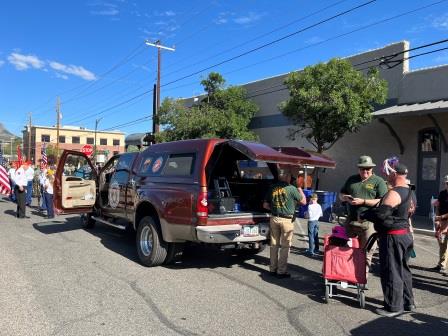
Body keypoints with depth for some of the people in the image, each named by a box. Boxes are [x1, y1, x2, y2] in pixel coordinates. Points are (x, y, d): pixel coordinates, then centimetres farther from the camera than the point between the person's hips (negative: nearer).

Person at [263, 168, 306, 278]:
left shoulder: (272, 188, 2)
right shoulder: (291, 189, -11)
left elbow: (265, 205, 7)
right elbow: (303, 201, 1)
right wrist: (300, 191, 16)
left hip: (274, 218, 5)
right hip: (286, 220, -5)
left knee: (274, 244, 14)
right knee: (285, 246, 4)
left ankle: (272, 269, 23)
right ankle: (281, 271, 9)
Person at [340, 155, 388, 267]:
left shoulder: (378, 181, -4)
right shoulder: (351, 179, 13)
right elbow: (341, 194, 21)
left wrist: (363, 201, -18)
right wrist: (346, 198, -2)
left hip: (368, 223, -5)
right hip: (351, 220, 5)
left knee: (367, 250, 1)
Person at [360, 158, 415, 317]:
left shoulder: (394, 193, -21)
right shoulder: (408, 190, 11)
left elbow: (381, 213, -28)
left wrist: (363, 215, -12)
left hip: (393, 236, -10)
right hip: (405, 234, 10)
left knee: (391, 271, 0)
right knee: (403, 269, 19)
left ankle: (394, 307, 11)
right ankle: (408, 303, 30)